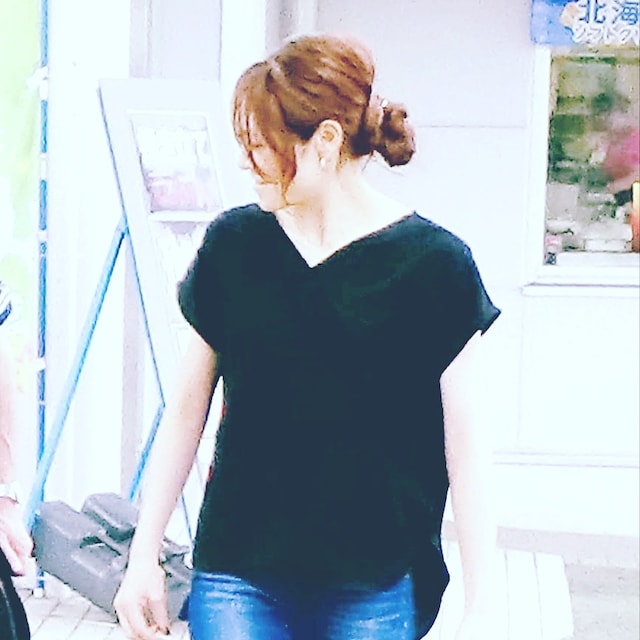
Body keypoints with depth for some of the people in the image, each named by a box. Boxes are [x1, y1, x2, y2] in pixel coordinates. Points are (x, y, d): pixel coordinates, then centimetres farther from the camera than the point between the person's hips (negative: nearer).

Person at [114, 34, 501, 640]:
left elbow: (464, 443, -4)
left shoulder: (432, 263, -8)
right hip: (236, 579, 2)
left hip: (374, 591, -2)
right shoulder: (232, 243, 1)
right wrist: (144, 555, 8)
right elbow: (188, 407, 8)